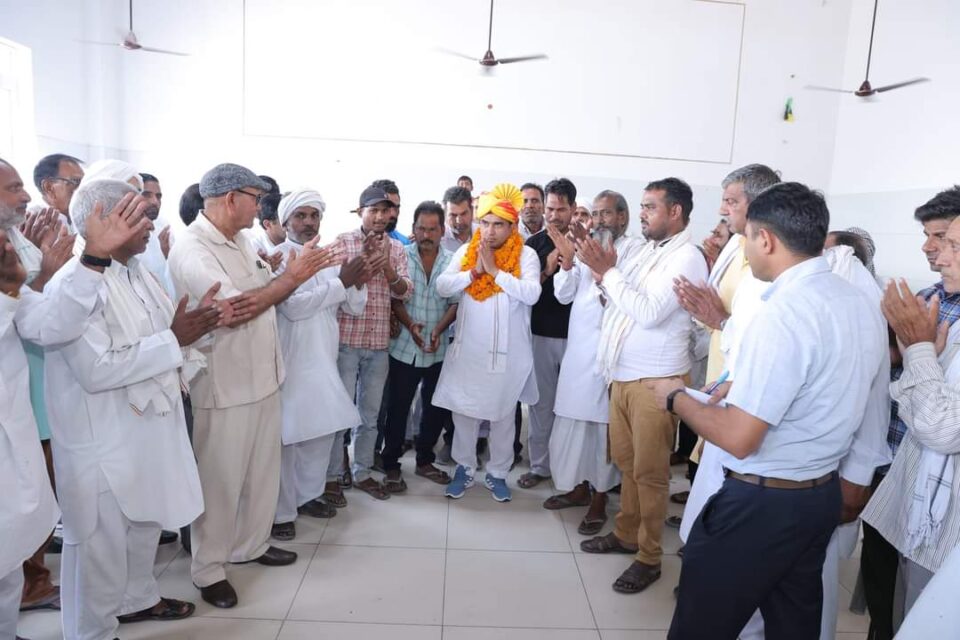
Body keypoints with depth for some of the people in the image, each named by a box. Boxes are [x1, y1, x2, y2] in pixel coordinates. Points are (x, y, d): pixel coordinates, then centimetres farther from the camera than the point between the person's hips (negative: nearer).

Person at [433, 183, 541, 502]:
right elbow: (442, 286, -5)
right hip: (468, 350, 2)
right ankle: (464, 468, 27)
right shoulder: (466, 251, 3)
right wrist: (473, 272, -16)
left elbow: (531, 294, -20)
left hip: (507, 352, -2)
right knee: (464, 412, 10)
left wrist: (495, 271, -19)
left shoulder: (526, 255, -6)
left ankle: (497, 473, 27)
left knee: (503, 416, 11)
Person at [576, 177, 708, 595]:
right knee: (625, 461, 17)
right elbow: (617, 304, 13)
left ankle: (649, 557, 15)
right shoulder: (647, 250, 13)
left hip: (655, 380, -8)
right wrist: (603, 271, -4)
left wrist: (607, 271, -16)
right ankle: (626, 533, 33)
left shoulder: (686, 257, -12)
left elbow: (648, 312, -23)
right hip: (622, 375, 8)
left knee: (649, 471, 2)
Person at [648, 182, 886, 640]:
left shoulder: (785, 311, -24)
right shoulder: (862, 305, 4)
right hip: (824, 494, 9)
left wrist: (677, 398, -9)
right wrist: (747, 388, 15)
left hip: (762, 502, -8)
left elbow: (739, 439, -25)